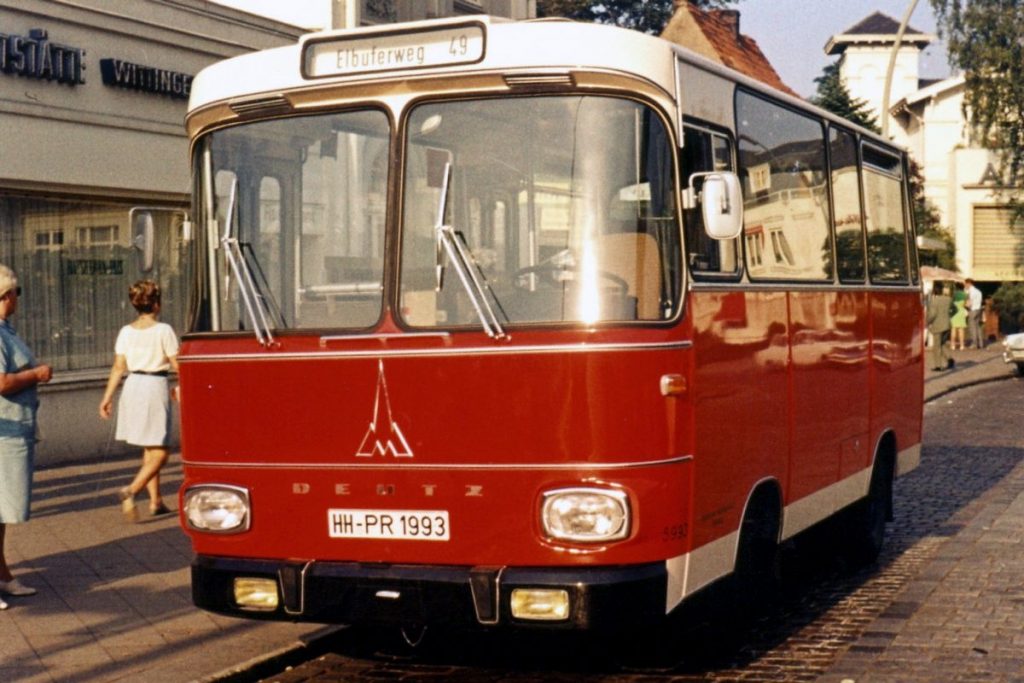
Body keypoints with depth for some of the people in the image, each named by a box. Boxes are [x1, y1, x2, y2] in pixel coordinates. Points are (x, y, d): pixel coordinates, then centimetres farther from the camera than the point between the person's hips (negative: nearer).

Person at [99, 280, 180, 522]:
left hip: (133, 386, 6)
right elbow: (176, 365, -7)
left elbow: (118, 367, 4)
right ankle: (131, 490, -23)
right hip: (156, 386, -6)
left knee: (149, 449, 16)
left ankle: (156, 501, 19)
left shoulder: (126, 332, 5)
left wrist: (107, 397, 9)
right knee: (159, 452, -3)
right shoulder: (163, 330, -9)